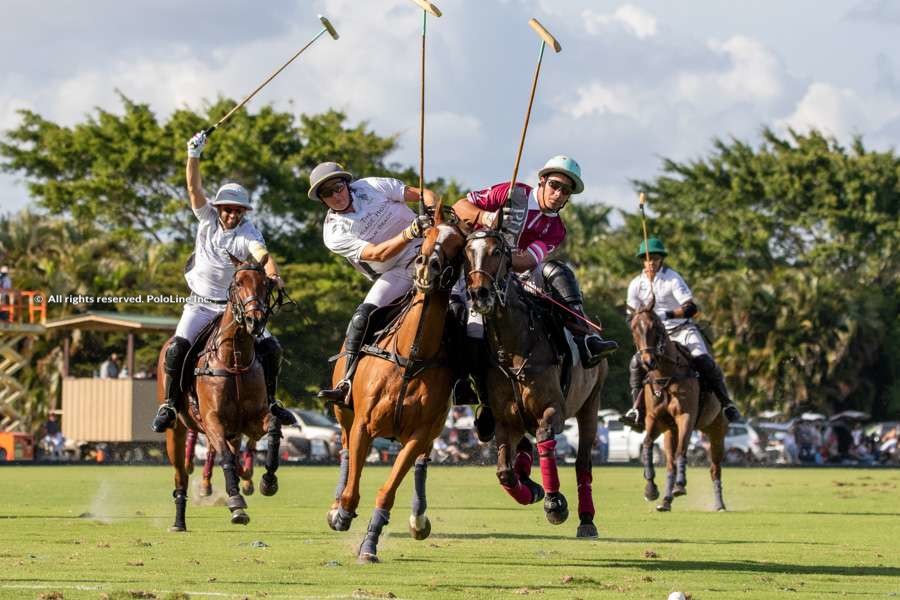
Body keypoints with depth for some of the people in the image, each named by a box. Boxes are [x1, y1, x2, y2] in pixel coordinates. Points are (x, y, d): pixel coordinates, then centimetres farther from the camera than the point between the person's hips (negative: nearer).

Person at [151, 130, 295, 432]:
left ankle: (270, 401, 6)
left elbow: (261, 253, -33)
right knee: (178, 347, -22)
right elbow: (194, 187, -16)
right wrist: (194, 154, -29)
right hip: (200, 303, 0)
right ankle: (169, 405, -9)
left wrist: (272, 274, -54)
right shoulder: (207, 218, -5)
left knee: (271, 347, -12)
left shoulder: (247, 233, -13)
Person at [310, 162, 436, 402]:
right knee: (362, 317, -20)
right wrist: (411, 232, -35)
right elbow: (377, 254, -21)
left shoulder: (371, 187, -2)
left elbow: (422, 194, 4)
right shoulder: (334, 233, -8)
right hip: (396, 273, -1)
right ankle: (348, 381, -14)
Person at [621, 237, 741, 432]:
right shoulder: (636, 284, 2)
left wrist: (666, 315, -31)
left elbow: (691, 308, -18)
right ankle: (638, 409, -18)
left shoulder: (672, 278, -10)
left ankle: (726, 403, -13)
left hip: (682, 328, -3)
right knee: (636, 362, -20)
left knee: (702, 360, -25)